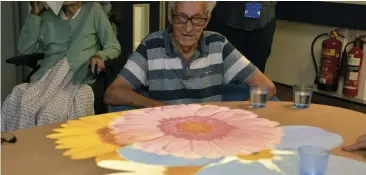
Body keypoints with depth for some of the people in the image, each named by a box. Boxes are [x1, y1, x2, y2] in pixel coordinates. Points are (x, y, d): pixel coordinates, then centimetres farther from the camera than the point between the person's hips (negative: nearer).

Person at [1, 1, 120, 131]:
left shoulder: (93, 9, 11)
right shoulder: (47, 16, 21)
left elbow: (114, 47, 8)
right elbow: (24, 49, 14)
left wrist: (99, 56, -14)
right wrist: (35, 13, 9)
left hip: (78, 80, -3)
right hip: (47, 78, 4)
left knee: (51, 112, -34)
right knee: (16, 102, -27)